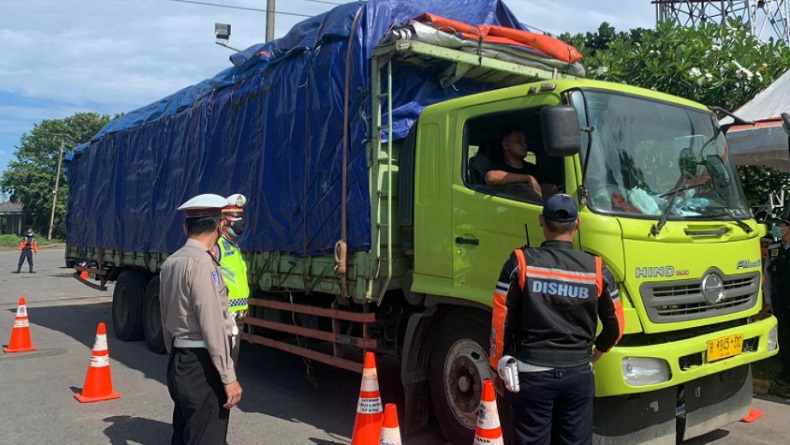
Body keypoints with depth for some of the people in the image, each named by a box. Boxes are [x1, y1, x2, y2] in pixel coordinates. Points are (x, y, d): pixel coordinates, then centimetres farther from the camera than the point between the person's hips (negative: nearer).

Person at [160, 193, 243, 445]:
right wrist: (228, 377, -18)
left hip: (179, 361, 9)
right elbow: (212, 325, -21)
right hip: (202, 365, -9)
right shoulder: (201, 262, -18)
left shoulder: (171, 262, 9)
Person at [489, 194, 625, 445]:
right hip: (579, 374, 2)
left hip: (532, 373, -2)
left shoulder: (521, 263, -8)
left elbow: (501, 320, -7)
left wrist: (496, 367, 4)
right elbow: (616, 325, 6)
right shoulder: (597, 269, -2)